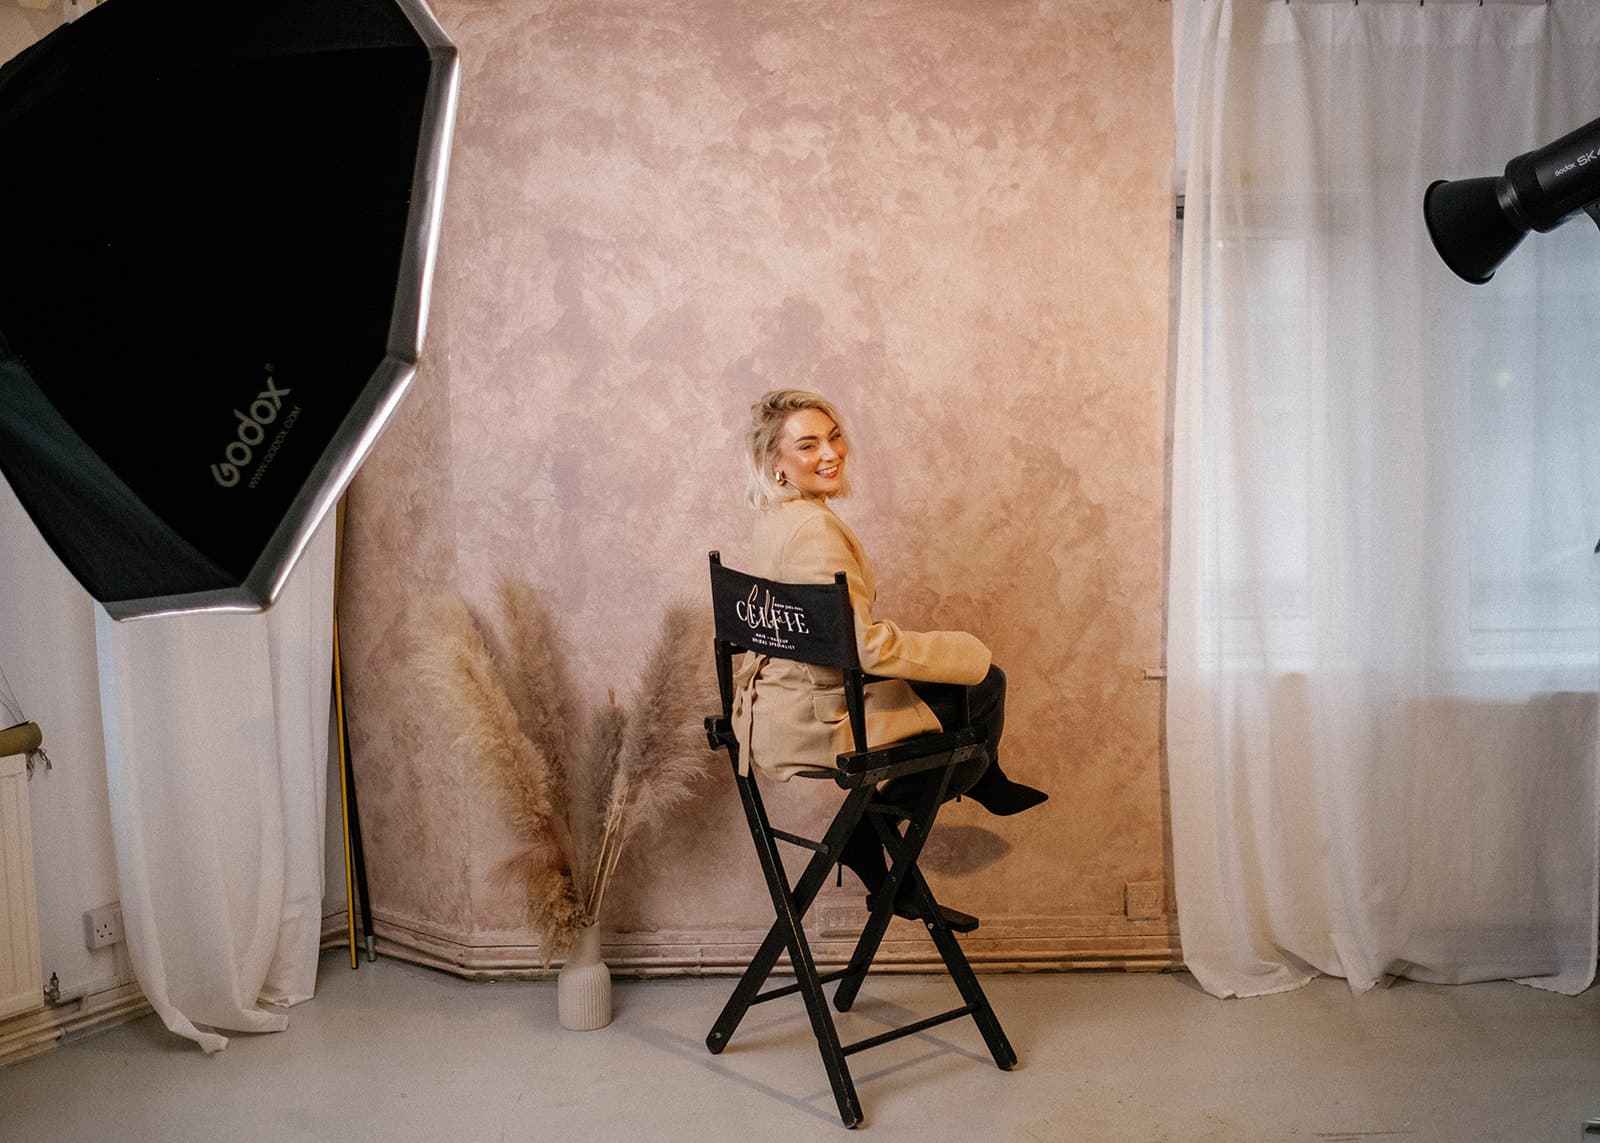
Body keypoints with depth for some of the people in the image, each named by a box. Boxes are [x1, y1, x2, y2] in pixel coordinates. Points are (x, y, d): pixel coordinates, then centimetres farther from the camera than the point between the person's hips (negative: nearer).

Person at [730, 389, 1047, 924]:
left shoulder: (777, 519, 7)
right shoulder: (812, 528, -24)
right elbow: (868, 645, -26)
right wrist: (967, 655, -13)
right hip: (811, 724, -10)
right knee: (985, 684, -2)